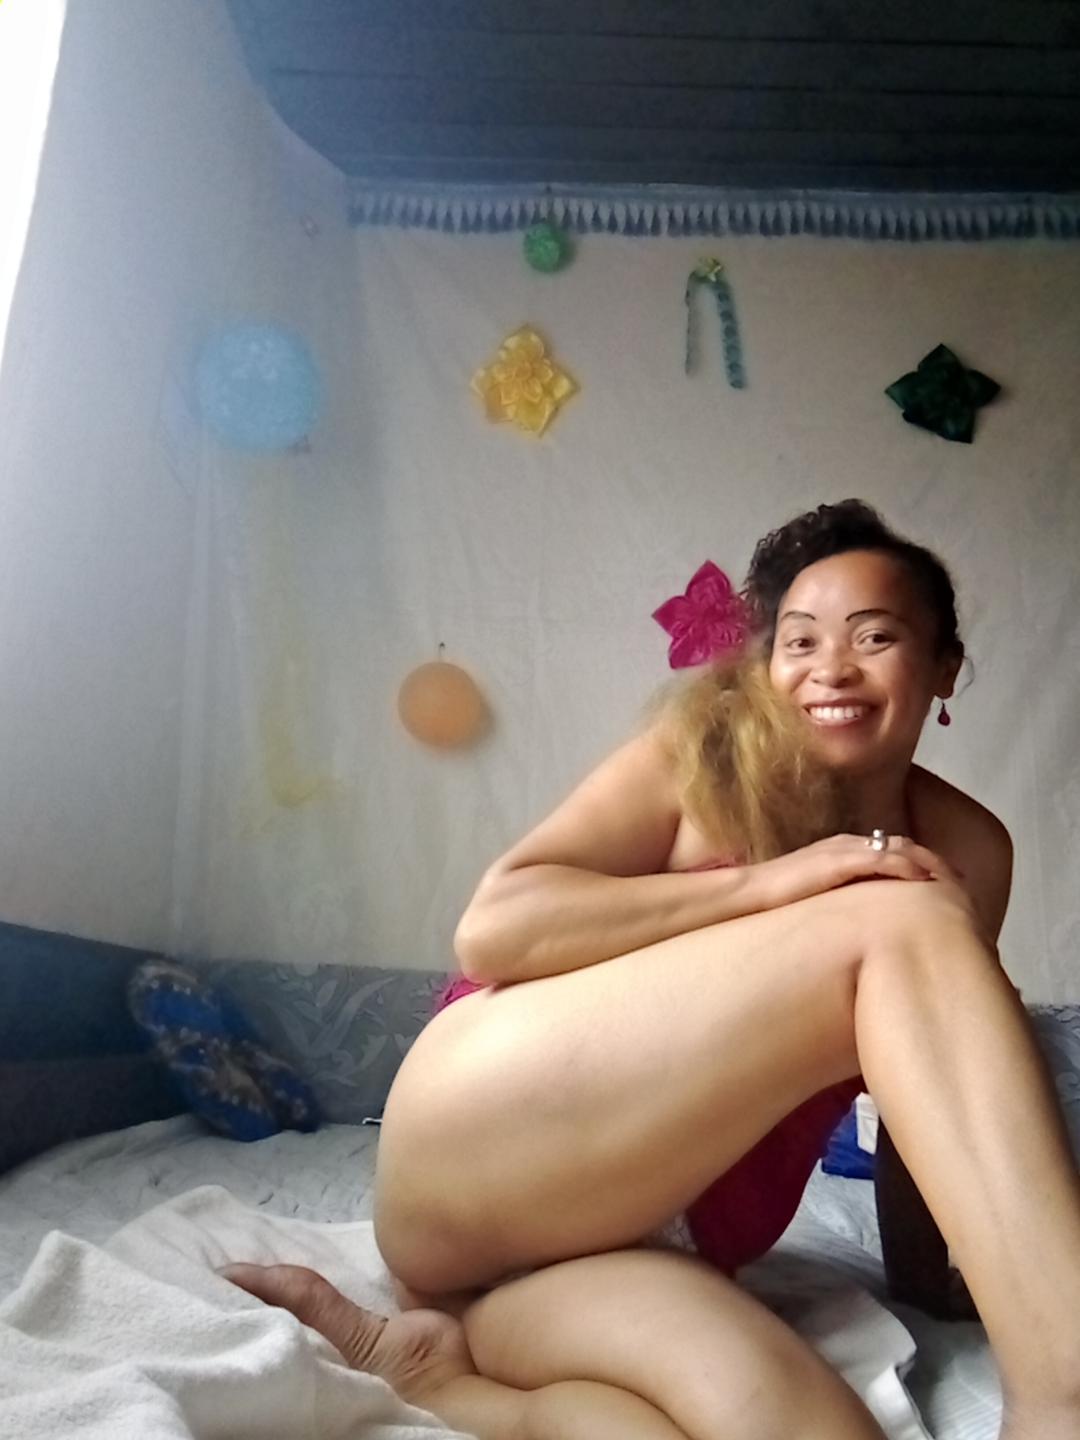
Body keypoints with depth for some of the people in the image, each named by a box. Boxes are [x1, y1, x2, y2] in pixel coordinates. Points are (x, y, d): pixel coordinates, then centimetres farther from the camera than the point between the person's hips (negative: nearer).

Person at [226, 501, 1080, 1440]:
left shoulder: (968, 854, 9)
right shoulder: (706, 754, -2)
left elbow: (926, 1088, 15)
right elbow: (491, 928, -13)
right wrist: (766, 883, -19)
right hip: (480, 1135, -4)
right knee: (899, 926, -22)